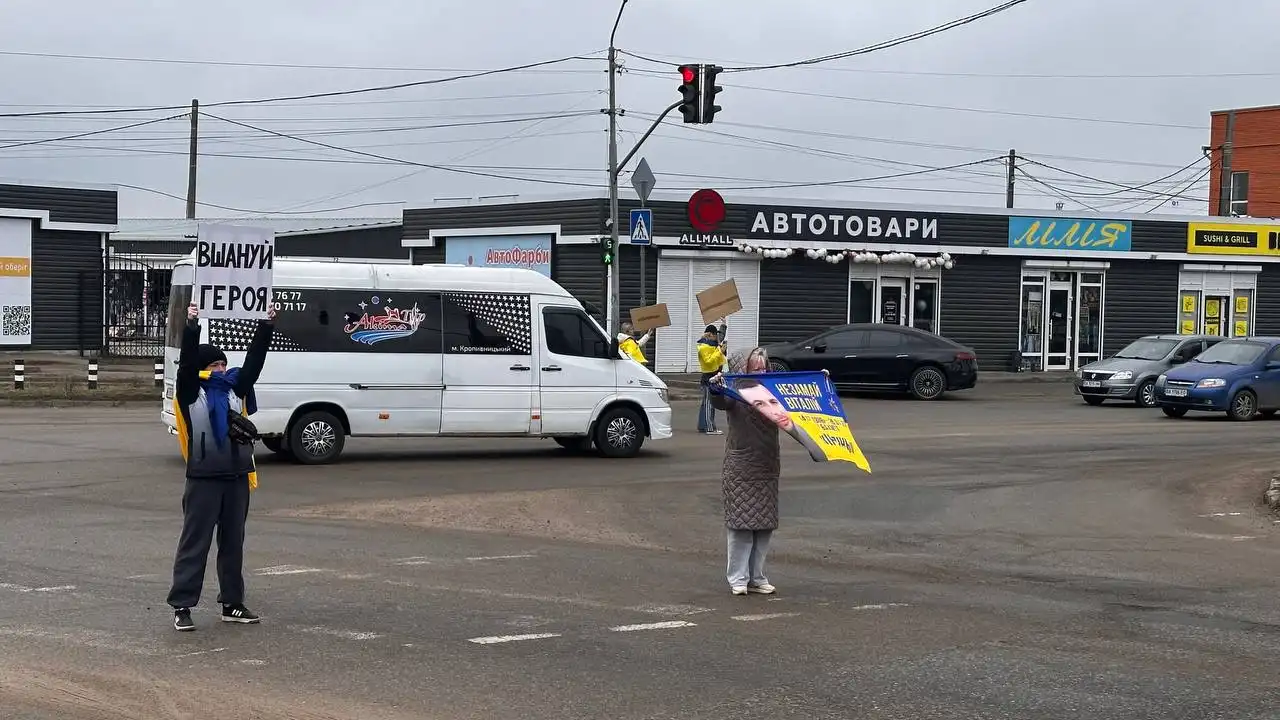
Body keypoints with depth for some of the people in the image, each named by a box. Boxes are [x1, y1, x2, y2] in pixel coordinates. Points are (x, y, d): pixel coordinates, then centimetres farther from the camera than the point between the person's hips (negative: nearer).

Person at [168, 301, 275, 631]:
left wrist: (266, 327, 0)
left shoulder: (235, 388, 10)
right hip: (203, 480, -5)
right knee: (194, 543, -3)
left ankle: (232, 603, 21)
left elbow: (254, 361, 6)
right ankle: (182, 606, 0)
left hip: (237, 478, 5)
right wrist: (191, 327, -26)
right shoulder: (190, 393, -3)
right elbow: (187, 363, -17)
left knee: (233, 543, 12)